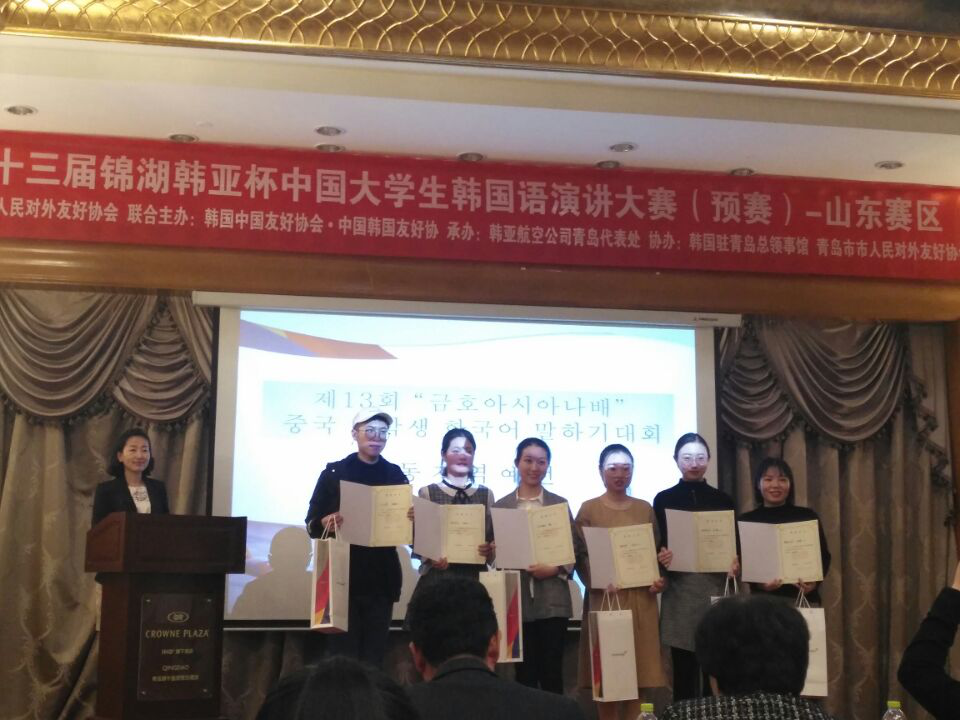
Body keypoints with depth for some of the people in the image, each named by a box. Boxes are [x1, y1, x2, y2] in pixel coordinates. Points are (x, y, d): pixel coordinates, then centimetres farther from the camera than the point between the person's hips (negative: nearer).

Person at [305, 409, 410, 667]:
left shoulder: (396, 476, 9)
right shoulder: (334, 473, 3)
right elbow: (312, 523, 0)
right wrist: (325, 524, -21)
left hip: (382, 577, 2)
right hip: (343, 576, -2)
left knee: (374, 655, 5)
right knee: (343, 655, -4)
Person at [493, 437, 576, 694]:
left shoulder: (560, 504, 7)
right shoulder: (502, 506, 7)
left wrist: (554, 569, -13)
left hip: (553, 600, 0)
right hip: (517, 599, 0)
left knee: (552, 672, 1)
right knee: (524, 673, 5)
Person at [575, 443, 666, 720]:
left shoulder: (645, 508, 13)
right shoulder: (589, 509, 2)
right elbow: (579, 556, -2)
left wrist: (659, 579, -3)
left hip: (641, 597, 3)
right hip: (605, 598, -3)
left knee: (640, 665, 3)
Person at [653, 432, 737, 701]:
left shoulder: (722, 499, 11)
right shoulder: (664, 499, 7)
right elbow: (656, 545, 5)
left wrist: (734, 563, -11)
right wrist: (661, 556, -17)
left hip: (716, 589, 1)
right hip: (679, 591, -1)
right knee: (683, 671, 0)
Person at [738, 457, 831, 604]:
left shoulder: (808, 516, 4)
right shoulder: (747, 520, 3)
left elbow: (823, 556, 3)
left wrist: (814, 582, -15)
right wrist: (758, 583, -19)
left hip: (804, 597, 0)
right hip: (763, 599, 0)